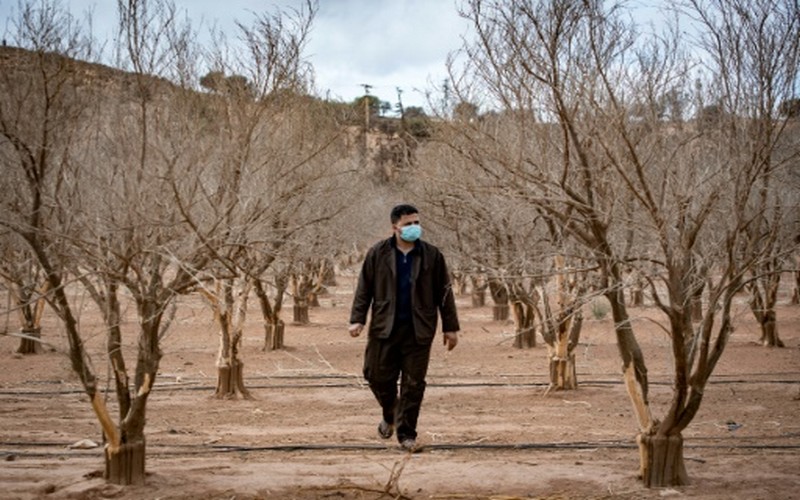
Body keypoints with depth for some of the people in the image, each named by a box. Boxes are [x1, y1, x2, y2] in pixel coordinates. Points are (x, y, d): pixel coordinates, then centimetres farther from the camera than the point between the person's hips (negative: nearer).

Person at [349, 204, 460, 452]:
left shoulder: (432, 255, 3)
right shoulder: (377, 254, 2)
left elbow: (444, 293, 6)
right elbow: (364, 288, 4)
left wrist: (450, 327, 4)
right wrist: (357, 319, -6)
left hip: (418, 330, 0)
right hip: (384, 328, 0)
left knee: (413, 384, 2)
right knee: (378, 376, 4)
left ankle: (406, 434, 13)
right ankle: (389, 415, 34)